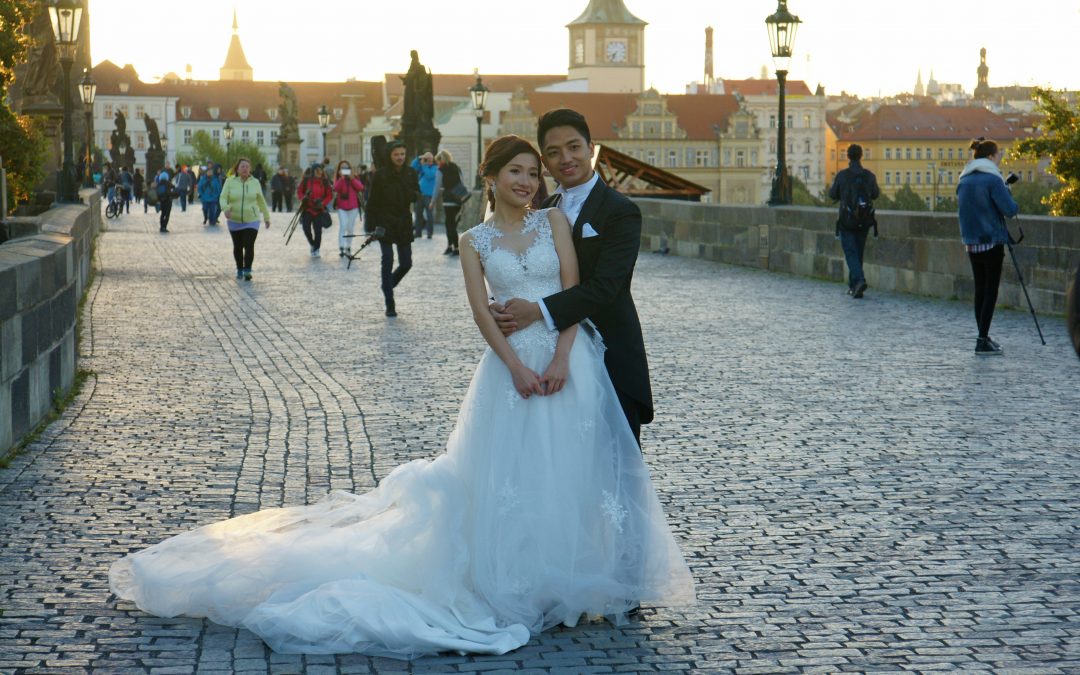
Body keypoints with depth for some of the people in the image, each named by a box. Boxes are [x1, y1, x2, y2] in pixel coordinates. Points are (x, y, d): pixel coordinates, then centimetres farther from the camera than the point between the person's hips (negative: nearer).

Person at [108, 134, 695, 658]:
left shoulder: (554, 221, 7)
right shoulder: (475, 241, 7)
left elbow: (574, 289, -1)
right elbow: (481, 312, -2)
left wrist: (561, 359, -14)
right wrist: (517, 367, -15)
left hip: (569, 361, 1)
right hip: (512, 364, -1)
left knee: (569, 474, 2)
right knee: (508, 476, 0)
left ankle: (567, 583, 16)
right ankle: (514, 586, 10)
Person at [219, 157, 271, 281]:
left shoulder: (255, 182, 1)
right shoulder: (230, 181, -3)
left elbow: (261, 201, 10)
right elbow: (223, 198, -9)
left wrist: (266, 217, 15)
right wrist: (226, 208, -30)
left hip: (251, 221, -1)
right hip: (234, 221, 1)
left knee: (249, 246, -15)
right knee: (238, 246, 13)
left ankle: (247, 271, -12)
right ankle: (239, 270, 28)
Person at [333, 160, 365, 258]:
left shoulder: (355, 178, 6)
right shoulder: (338, 179, 4)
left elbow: (360, 187, -10)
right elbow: (336, 188, -15)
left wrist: (352, 178, -16)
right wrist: (342, 178, -21)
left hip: (353, 206, 2)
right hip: (342, 207, -2)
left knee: (350, 228, 6)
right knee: (343, 226, -16)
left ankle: (348, 247, 18)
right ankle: (341, 248, -21)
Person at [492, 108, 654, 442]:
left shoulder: (621, 211, -9)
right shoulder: (544, 211, 12)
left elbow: (604, 286, -20)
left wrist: (539, 310, -28)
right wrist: (500, 308, -16)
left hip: (611, 359, -6)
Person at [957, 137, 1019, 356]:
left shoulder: (964, 180, 10)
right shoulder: (992, 179, -12)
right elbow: (1009, 209, -15)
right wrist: (1015, 205, 6)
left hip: (971, 243, 7)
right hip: (991, 242, -7)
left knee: (980, 290, 12)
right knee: (990, 291, -4)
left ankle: (983, 337, 15)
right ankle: (983, 342, -9)